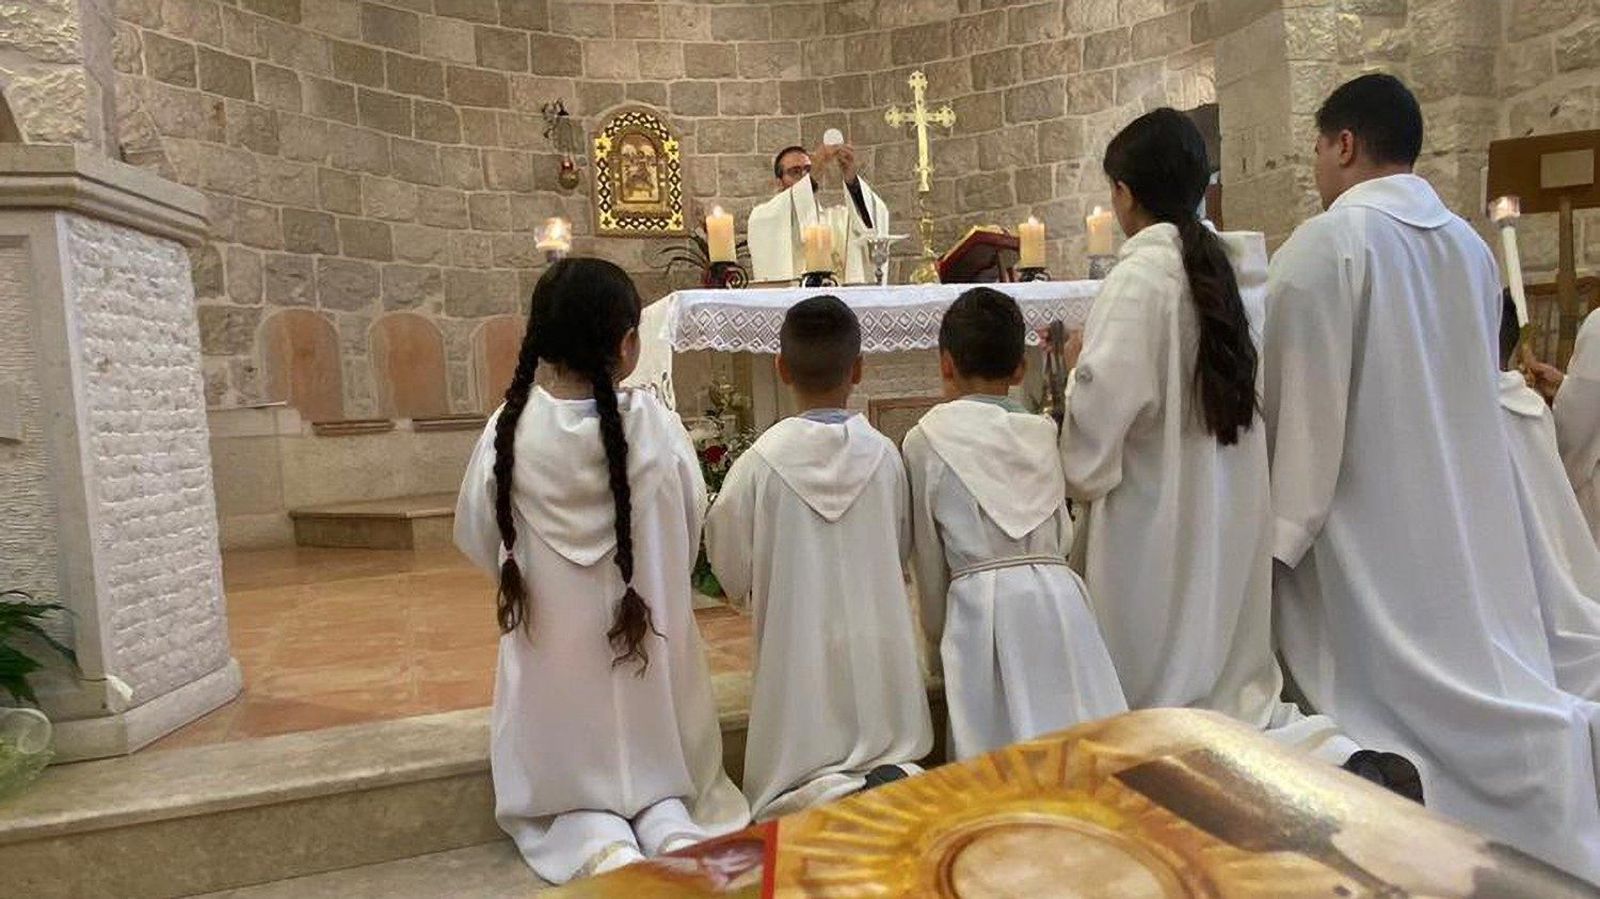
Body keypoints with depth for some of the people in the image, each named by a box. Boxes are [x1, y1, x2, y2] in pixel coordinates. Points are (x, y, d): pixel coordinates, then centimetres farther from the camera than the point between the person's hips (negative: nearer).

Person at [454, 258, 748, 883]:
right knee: (663, 776, 24)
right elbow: (692, 529, -1)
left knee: (568, 795, 21)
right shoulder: (656, 424, -15)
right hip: (651, 644, 0)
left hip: (552, 652, 0)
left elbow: (476, 540, 0)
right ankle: (672, 830, -5)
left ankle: (601, 848, -8)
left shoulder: (509, 429, -14)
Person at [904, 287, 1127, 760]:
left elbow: (928, 556, 7)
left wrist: (938, 631, 21)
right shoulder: (1042, 433, 12)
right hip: (1061, 597, 4)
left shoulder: (927, 440, 1)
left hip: (981, 603, -3)